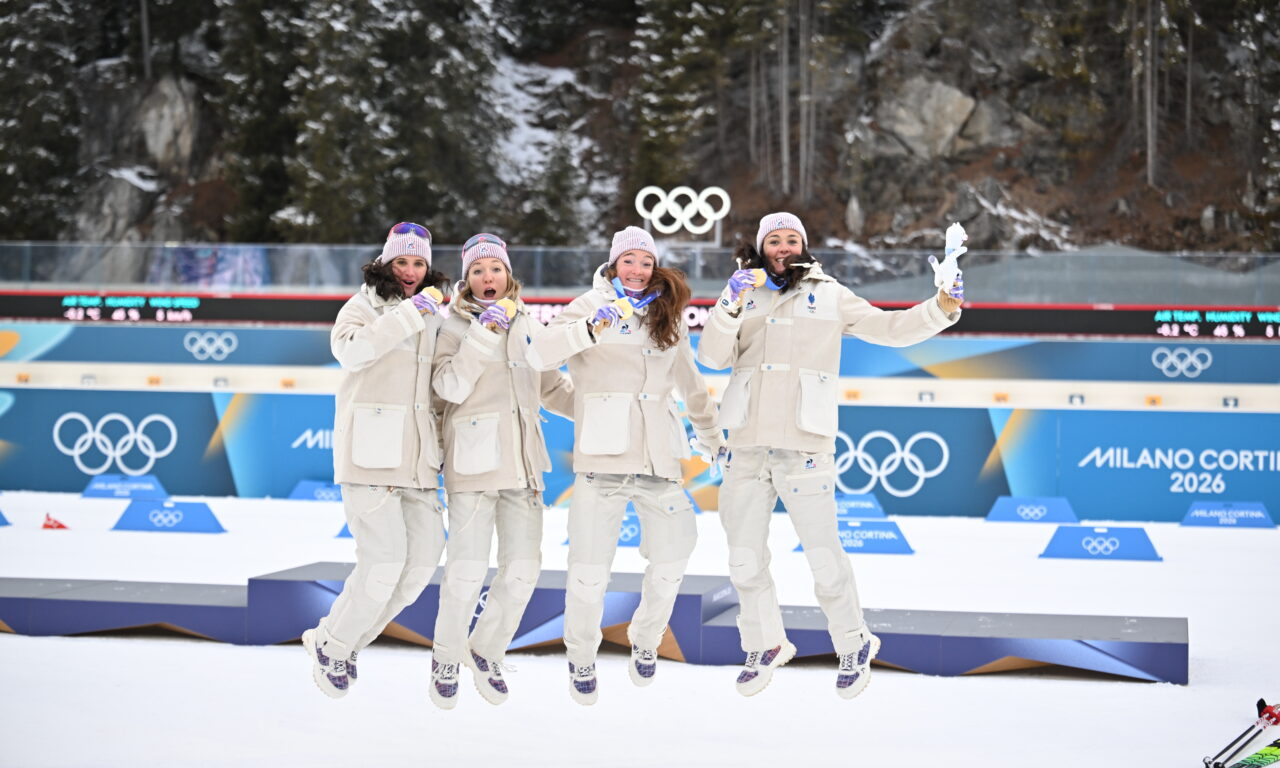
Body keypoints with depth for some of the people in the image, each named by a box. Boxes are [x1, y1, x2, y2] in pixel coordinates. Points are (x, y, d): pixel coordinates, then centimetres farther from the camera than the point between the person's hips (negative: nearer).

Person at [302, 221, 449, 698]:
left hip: (414, 455, 7)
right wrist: (410, 312, -22)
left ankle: (342, 642, 16)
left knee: (424, 556, 1)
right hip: (369, 448, -7)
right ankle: (332, 644, 7)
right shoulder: (365, 305, 1)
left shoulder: (433, 315, 19)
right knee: (385, 561, -14)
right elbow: (349, 350, -22)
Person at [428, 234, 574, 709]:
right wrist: (485, 332, -17)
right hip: (474, 455, -5)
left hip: (521, 460, 5)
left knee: (523, 568, 0)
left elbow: (552, 387, 25)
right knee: (468, 568, -10)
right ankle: (446, 659, 12)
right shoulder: (457, 326, 3)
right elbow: (450, 386, -12)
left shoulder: (527, 324, 16)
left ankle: (487, 652, 20)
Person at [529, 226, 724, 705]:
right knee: (589, 573, -4)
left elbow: (689, 382, 30)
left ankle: (645, 641, 31)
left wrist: (711, 436, 37)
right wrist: (592, 329, -30)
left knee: (671, 561, 6)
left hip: (658, 459, 4)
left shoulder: (668, 316, 16)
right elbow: (541, 354, -15)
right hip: (601, 460, -4)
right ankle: (581, 661, 18)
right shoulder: (592, 305, 1)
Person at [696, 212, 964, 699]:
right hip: (747, 449, 3)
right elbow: (713, 357, 1)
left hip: (804, 448, -3)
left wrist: (942, 308, -9)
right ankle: (765, 646, 29)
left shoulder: (828, 296, 8)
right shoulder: (743, 295, 12)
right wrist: (731, 307, -14)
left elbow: (890, 329, 6)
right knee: (745, 561, 11)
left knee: (824, 556, -6)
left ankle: (854, 646, 13)